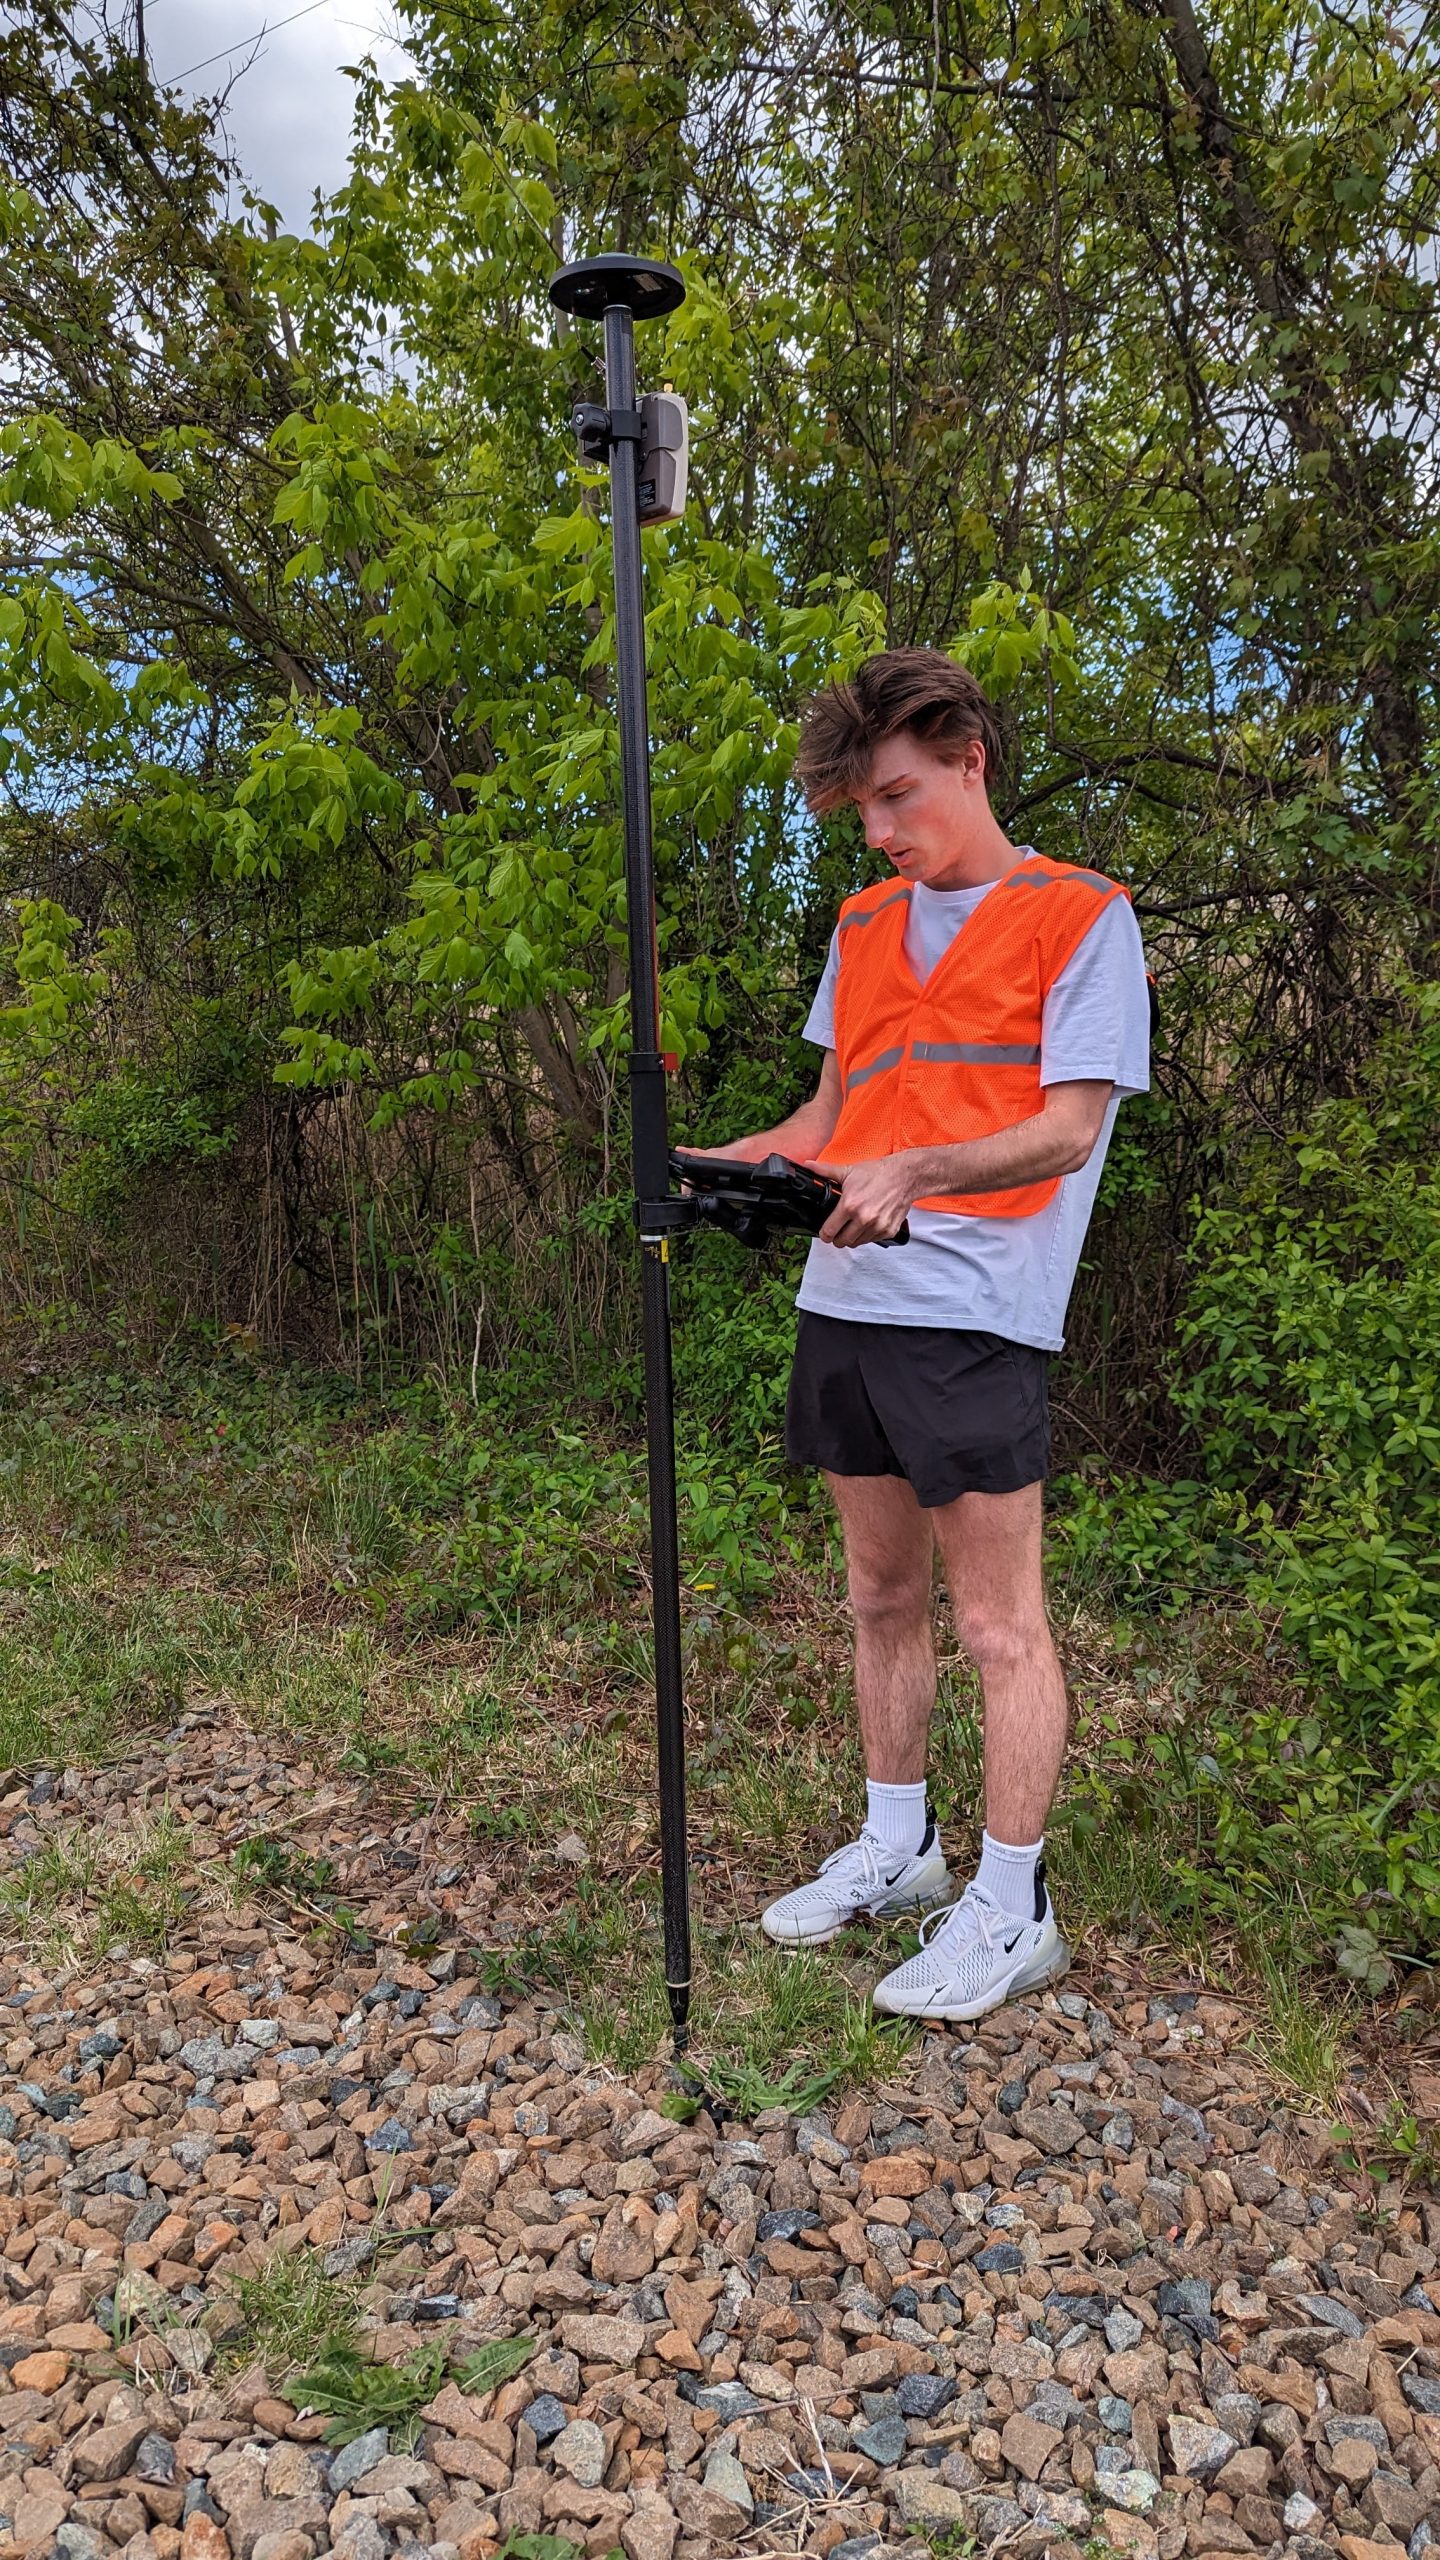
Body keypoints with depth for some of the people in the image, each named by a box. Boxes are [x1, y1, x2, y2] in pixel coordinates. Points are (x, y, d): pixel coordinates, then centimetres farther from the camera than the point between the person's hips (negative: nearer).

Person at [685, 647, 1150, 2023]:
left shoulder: (1080, 916, -1)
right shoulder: (861, 925, 18)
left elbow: (1069, 1126, -10)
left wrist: (916, 1171, -26)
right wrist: (729, 1161, 2)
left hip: (974, 1314, -6)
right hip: (845, 1299, 7)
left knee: (998, 1623, 0)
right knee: (881, 1596, 15)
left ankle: (1011, 1908, 15)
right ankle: (897, 1848, 30)